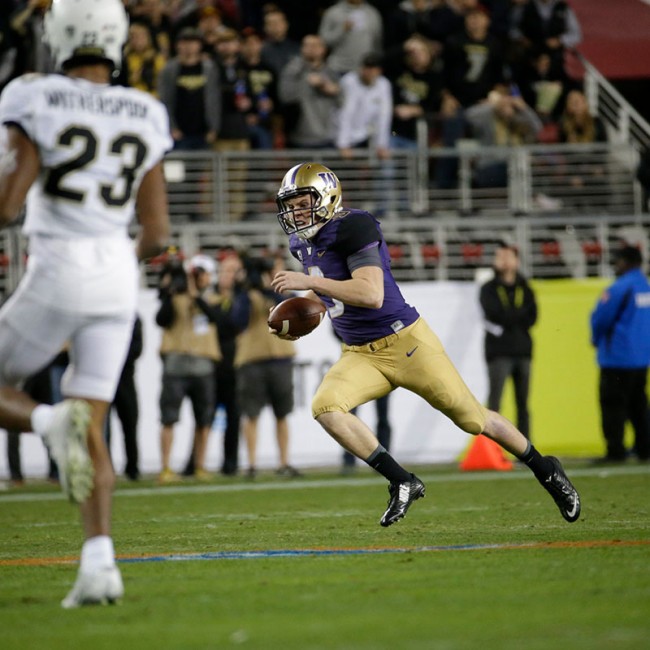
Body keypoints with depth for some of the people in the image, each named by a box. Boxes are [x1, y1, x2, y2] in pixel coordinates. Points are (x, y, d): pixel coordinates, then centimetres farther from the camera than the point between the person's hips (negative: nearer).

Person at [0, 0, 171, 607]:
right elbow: (157, 230, 8)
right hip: (117, 279, 4)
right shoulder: (146, 118, 6)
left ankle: (53, 422, -18)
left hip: (56, 276, -4)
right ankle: (99, 563, -9)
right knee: (92, 430, 8)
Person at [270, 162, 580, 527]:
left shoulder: (352, 228, -20)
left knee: (473, 418, 4)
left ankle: (545, 470, 29)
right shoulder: (304, 243, 6)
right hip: (361, 356, 7)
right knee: (325, 407, -21)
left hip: (406, 343, -7)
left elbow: (372, 294, -31)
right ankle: (403, 483, -13)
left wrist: (309, 280, -31)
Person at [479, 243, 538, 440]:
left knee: (523, 403, 7)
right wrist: (520, 314, -6)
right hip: (498, 352, -4)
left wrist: (509, 317, -11)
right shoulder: (489, 289, 4)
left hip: (522, 351, 4)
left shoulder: (524, 288, 12)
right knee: (494, 400, -11)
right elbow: (495, 313, -12)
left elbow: (532, 317, 1)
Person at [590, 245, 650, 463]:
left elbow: (601, 318, -13)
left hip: (618, 357, -8)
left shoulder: (619, 289, -16)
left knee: (613, 404, -4)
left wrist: (597, 339, 9)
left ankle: (615, 450, -7)